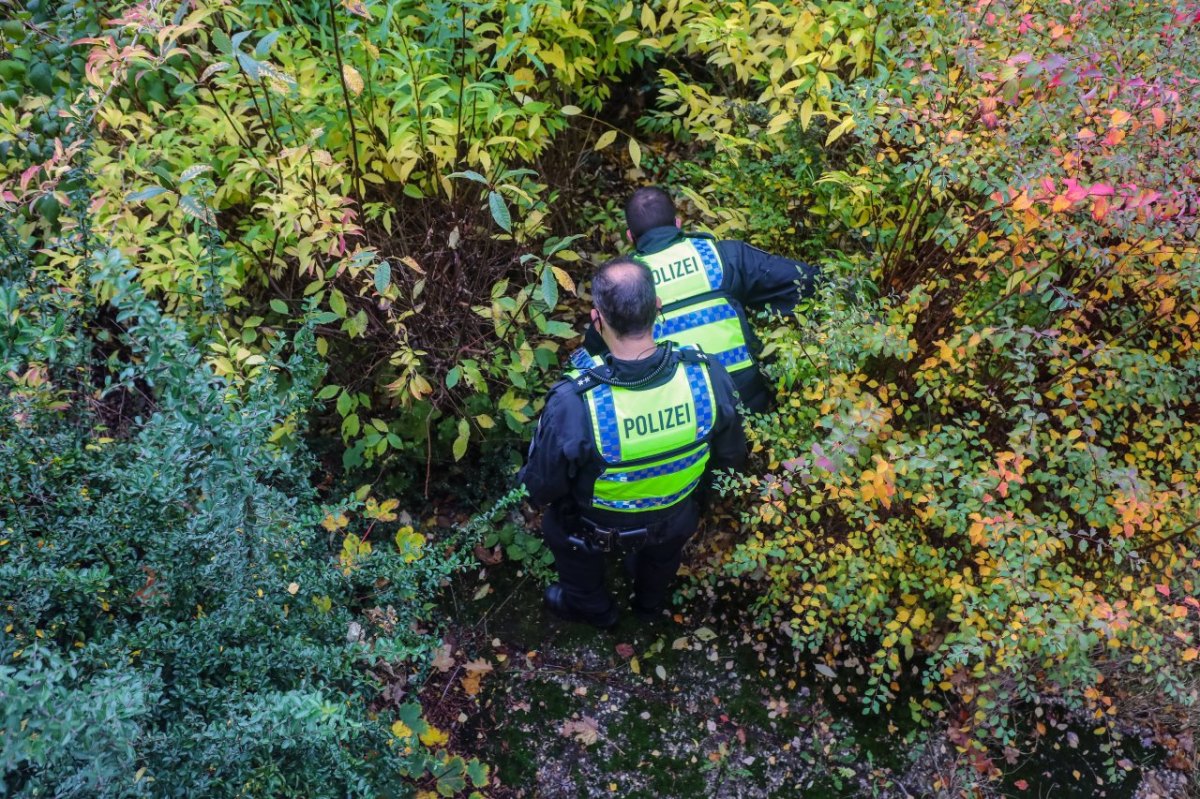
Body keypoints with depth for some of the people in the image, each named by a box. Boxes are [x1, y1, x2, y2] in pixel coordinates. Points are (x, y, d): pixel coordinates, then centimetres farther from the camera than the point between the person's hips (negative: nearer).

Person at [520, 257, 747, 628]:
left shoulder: (573, 403, -41)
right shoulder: (707, 375, -31)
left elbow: (542, 488, -23)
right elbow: (731, 455, -11)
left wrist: (537, 492, 2)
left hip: (599, 526, -2)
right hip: (676, 520, 3)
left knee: (560, 528, 34)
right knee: (664, 539, 39)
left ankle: (591, 606, 59)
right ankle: (651, 601, 69)